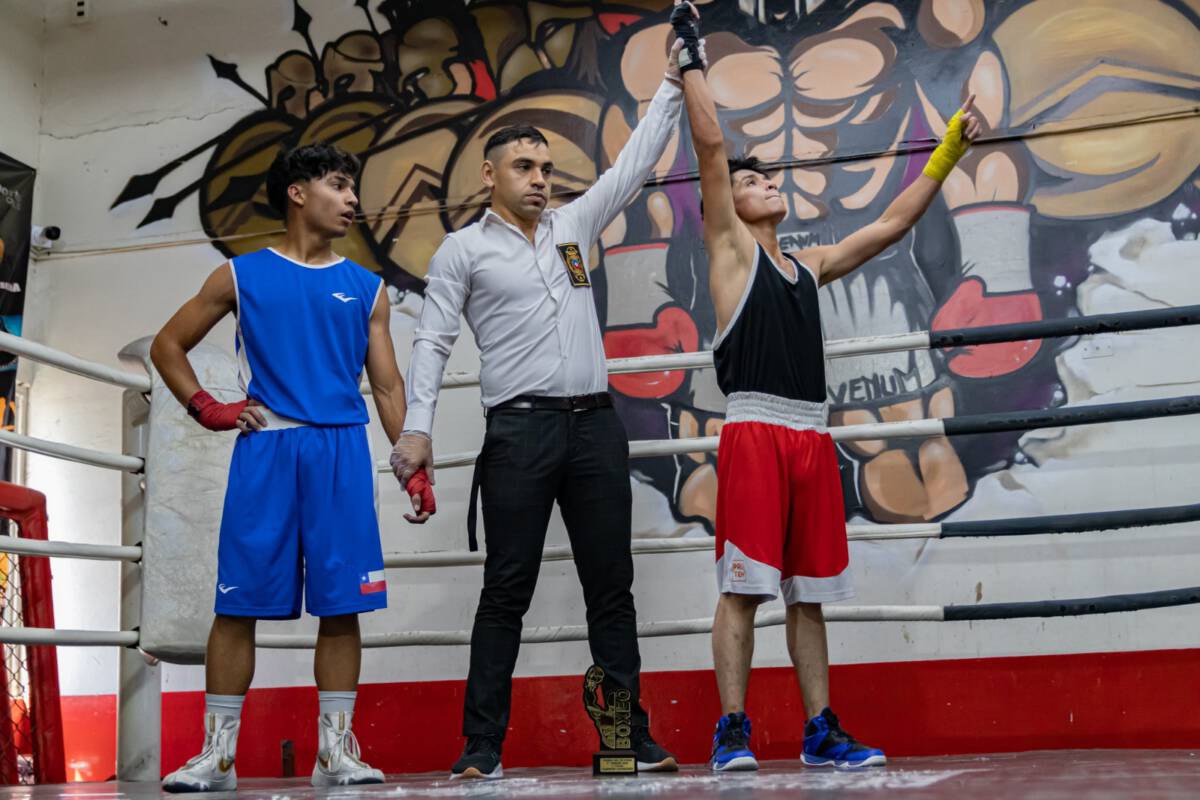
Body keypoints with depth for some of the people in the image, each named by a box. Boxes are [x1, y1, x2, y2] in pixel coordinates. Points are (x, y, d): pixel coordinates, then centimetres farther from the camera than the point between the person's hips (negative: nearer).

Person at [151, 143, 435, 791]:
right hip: (265, 447, -1)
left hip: (342, 451, 2)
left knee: (342, 604, 0)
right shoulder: (241, 276, 10)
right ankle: (217, 754, 7)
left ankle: (336, 751, 8)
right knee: (240, 602, -1)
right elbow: (167, 346, 17)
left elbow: (387, 385, 13)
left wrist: (415, 469, 4)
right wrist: (207, 409, 4)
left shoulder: (365, 288, 15)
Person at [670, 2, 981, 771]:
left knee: (809, 593, 8)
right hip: (754, 433, -6)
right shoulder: (730, 248, 7)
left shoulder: (810, 265, 22)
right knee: (742, 588, -7)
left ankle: (822, 731, 13)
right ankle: (732, 731, -2)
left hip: (813, 437, 6)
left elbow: (892, 225, 24)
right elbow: (711, 144, 0)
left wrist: (949, 151, 22)